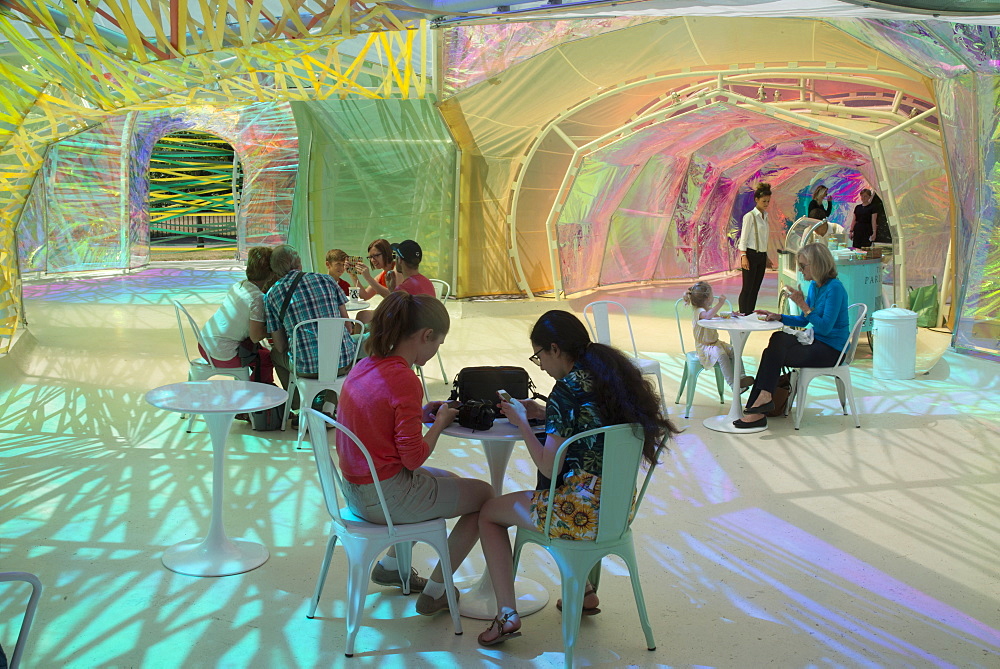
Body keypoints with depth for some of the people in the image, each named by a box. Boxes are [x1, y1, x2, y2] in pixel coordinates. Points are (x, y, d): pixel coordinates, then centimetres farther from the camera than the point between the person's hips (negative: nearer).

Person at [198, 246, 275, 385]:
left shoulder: (239, 285, 2)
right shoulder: (257, 298, -21)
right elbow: (256, 336, -21)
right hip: (222, 355, -8)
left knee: (258, 348, 27)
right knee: (268, 358, 10)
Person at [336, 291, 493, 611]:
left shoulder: (364, 366, 1)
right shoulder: (404, 380, -24)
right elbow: (414, 458, -20)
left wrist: (420, 413, 7)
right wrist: (440, 422, -5)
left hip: (356, 489, 9)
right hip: (387, 496, -9)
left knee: (448, 480, 31)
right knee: (484, 495, 8)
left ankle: (390, 565, 36)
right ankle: (435, 593, 15)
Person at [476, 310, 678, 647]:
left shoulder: (567, 388, -19)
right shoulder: (614, 374, 5)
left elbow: (549, 468, -18)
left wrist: (522, 422, -6)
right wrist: (544, 413, 14)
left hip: (581, 511, -8)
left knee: (489, 512, 14)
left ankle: (507, 614, 9)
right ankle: (585, 592, 37)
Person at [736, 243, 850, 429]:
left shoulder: (834, 288, -18)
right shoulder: (814, 286, 10)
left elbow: (825, 327, -23)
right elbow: (803, 321, 17)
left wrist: (802, 304, -23)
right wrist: (778, 317, 2)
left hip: (830, 351, -8)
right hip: (816, 343, 8)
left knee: (775, 355, -17)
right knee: (778, 338, -11)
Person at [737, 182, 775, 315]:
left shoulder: (765, 216, 14)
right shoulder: (750, 216, -9)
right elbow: (743, 238, -12)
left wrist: (766, 257, 20)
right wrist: (743, 257, -20)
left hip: (761, 256, 7)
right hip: (751, 254, -7)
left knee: (755, 289, 8)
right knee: (747, 289, -6)